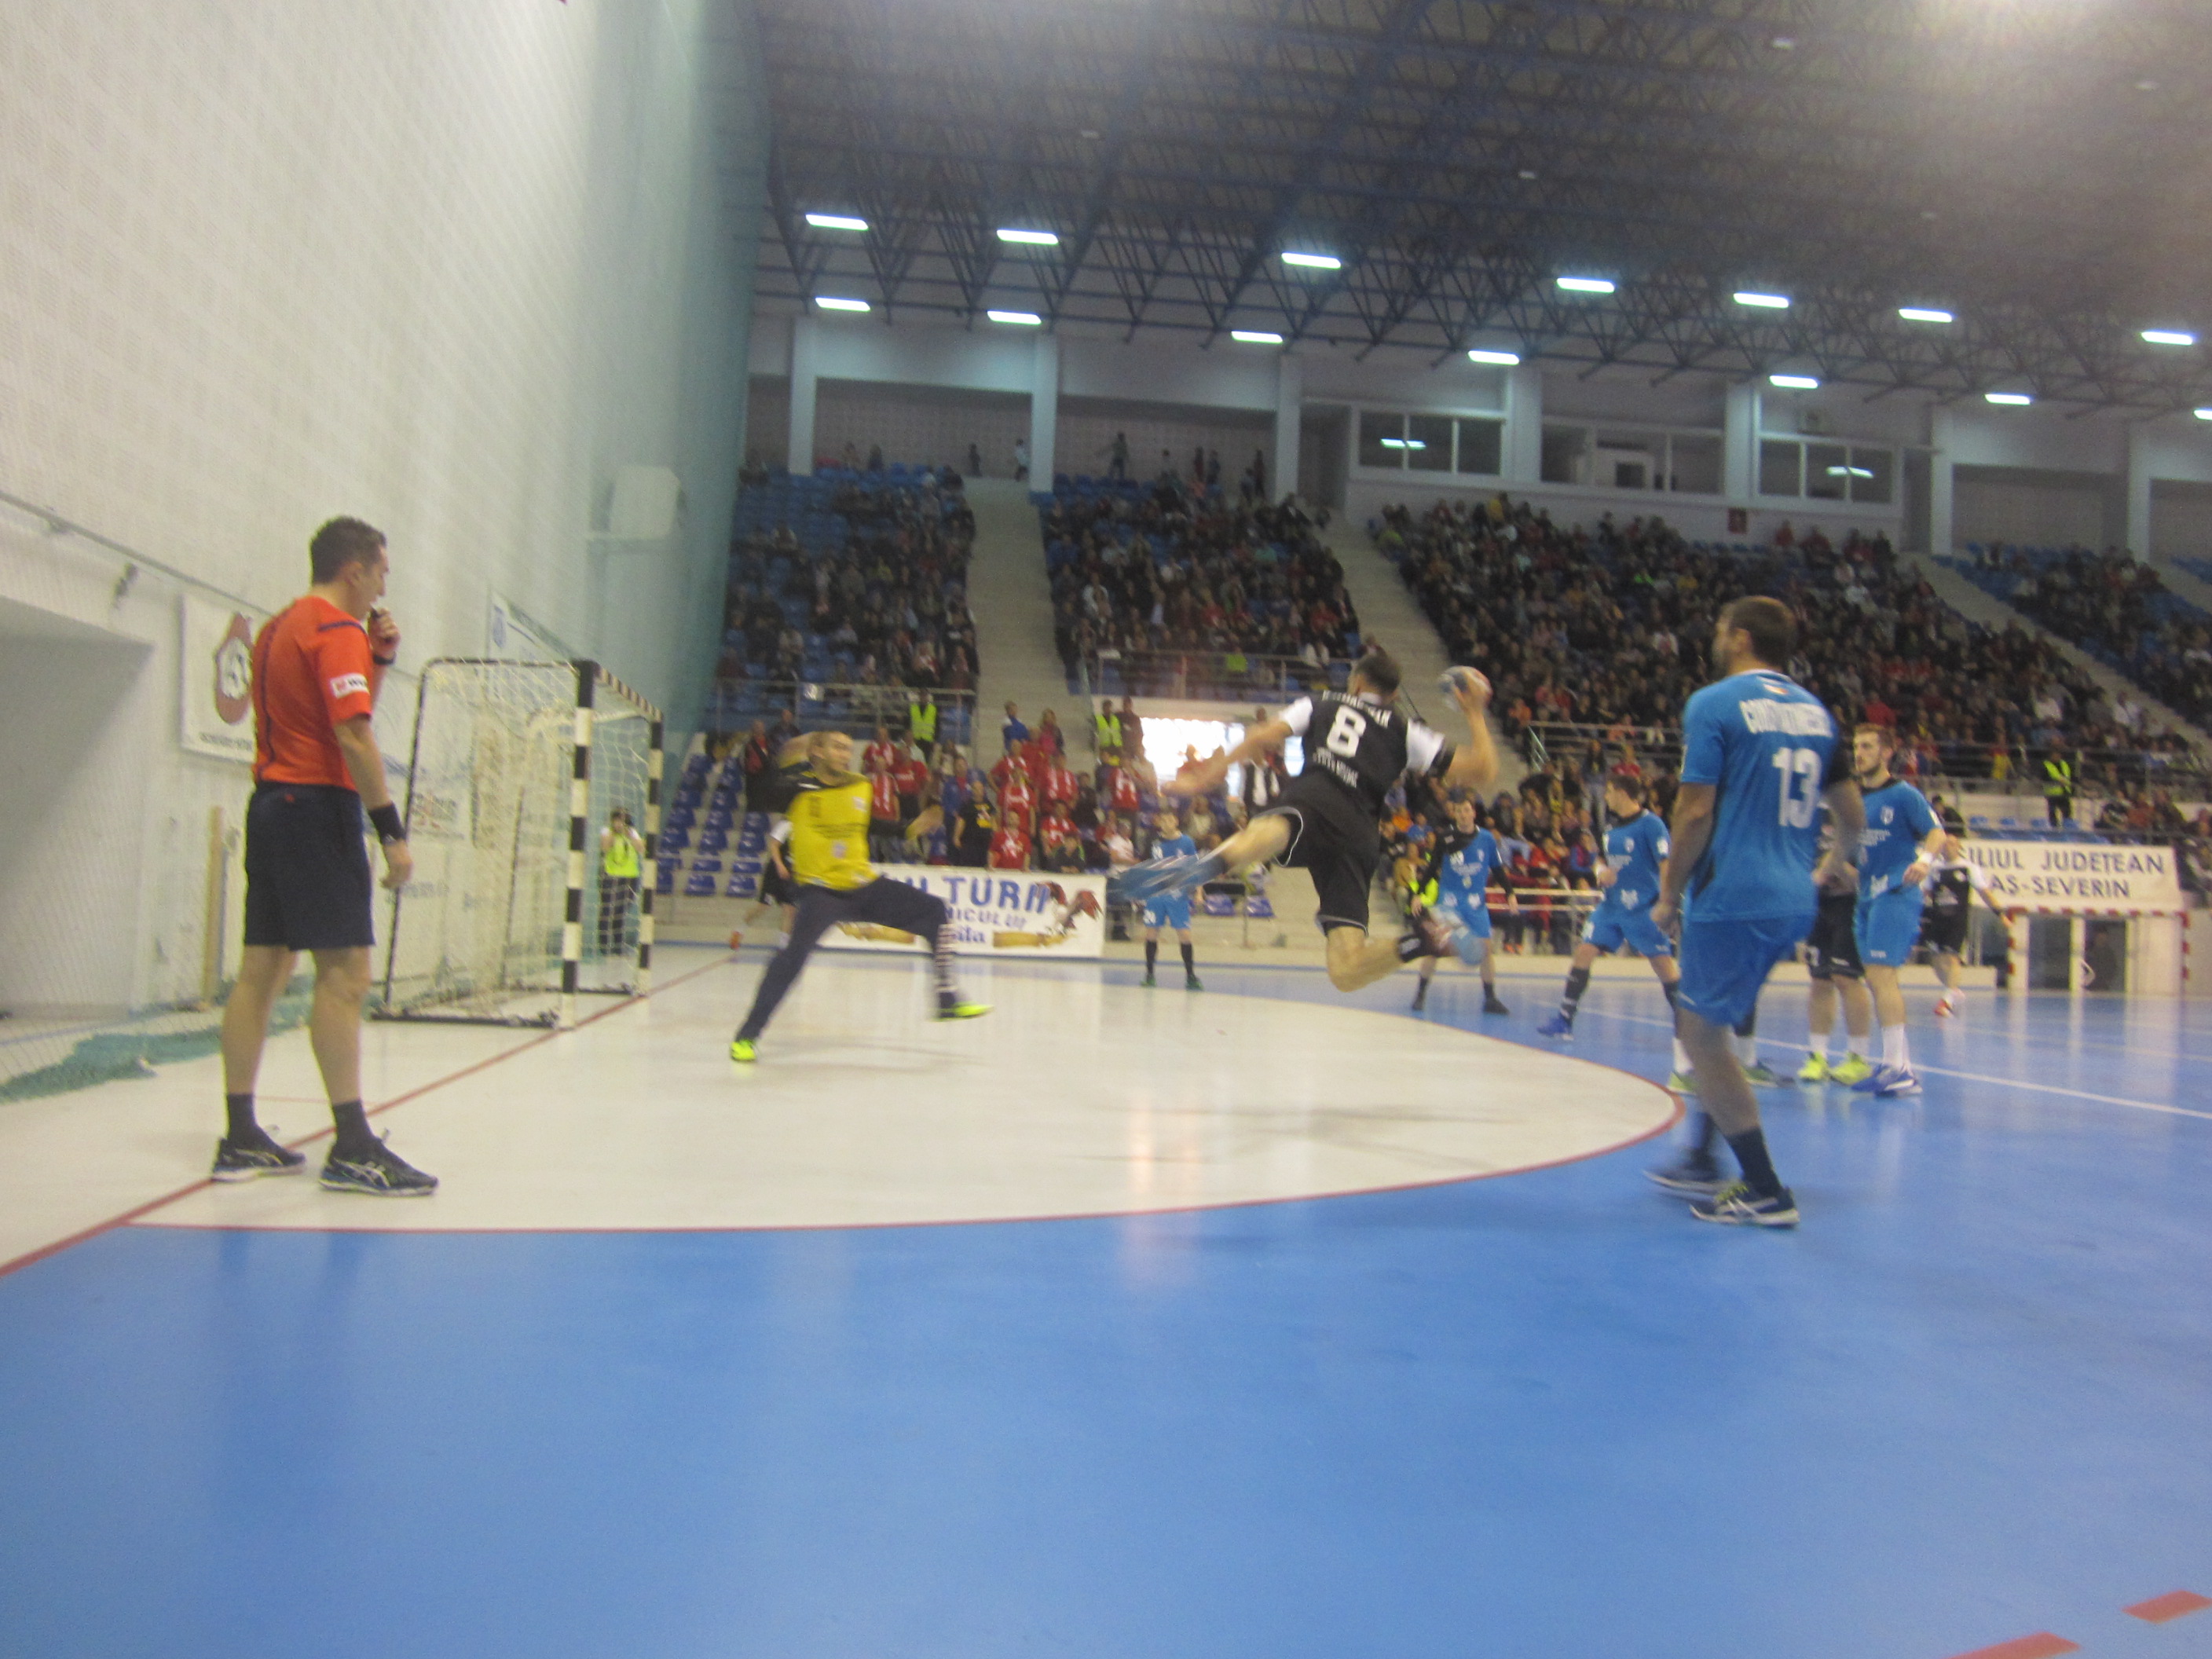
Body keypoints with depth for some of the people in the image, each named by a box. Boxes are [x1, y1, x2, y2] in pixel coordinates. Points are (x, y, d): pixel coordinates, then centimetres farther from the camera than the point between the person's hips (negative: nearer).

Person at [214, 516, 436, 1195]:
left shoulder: (278, 627, 19)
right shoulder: (338, 631, -9)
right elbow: (353, 739, -19)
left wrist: (378, 659, 14)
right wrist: (393, 831, -20)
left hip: (270, 802, 10)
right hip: (318, 807, -10)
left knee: (263, 970, 9)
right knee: (345, 972, -10)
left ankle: (240, 1137, 14)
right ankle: (352, 1147, -11)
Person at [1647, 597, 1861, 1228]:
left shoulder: (1714, 704, -8)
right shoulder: (1814, 709, 12)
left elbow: (1696, 811, -13)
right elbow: (1851, 812, 18)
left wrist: (1670, 894, -3)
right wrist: (1832, 865, 37)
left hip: (1733, 896, -8)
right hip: (1793, 901, 8)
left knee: (1704, 1032, 3)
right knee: (1706, 1022, 22)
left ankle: (1766, 1192, 5)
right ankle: (1702, 1160, 28)